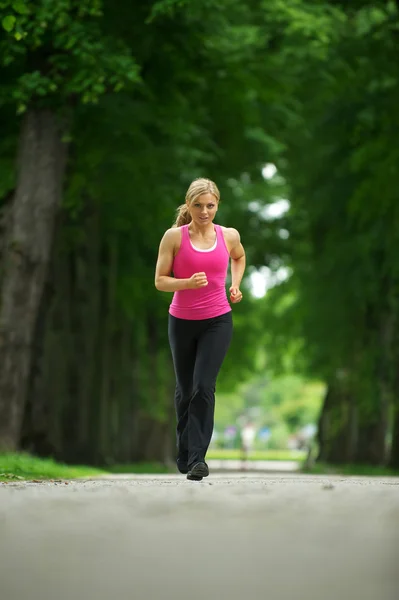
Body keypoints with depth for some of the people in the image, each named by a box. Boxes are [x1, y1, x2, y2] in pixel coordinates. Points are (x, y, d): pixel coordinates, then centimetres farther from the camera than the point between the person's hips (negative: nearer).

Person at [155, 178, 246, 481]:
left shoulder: (229, 236, -1)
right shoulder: (174, 237, -7)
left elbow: (239, 257, 22)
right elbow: (160, 281, -6)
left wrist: (235, 285, 6)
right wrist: (188, 283, -24)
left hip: (218, 322, -1)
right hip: (182, 322, 1)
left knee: (204, 387, -16)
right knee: (185, 389, 14)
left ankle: (198, 457, -16)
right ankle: (184, 453, 34)